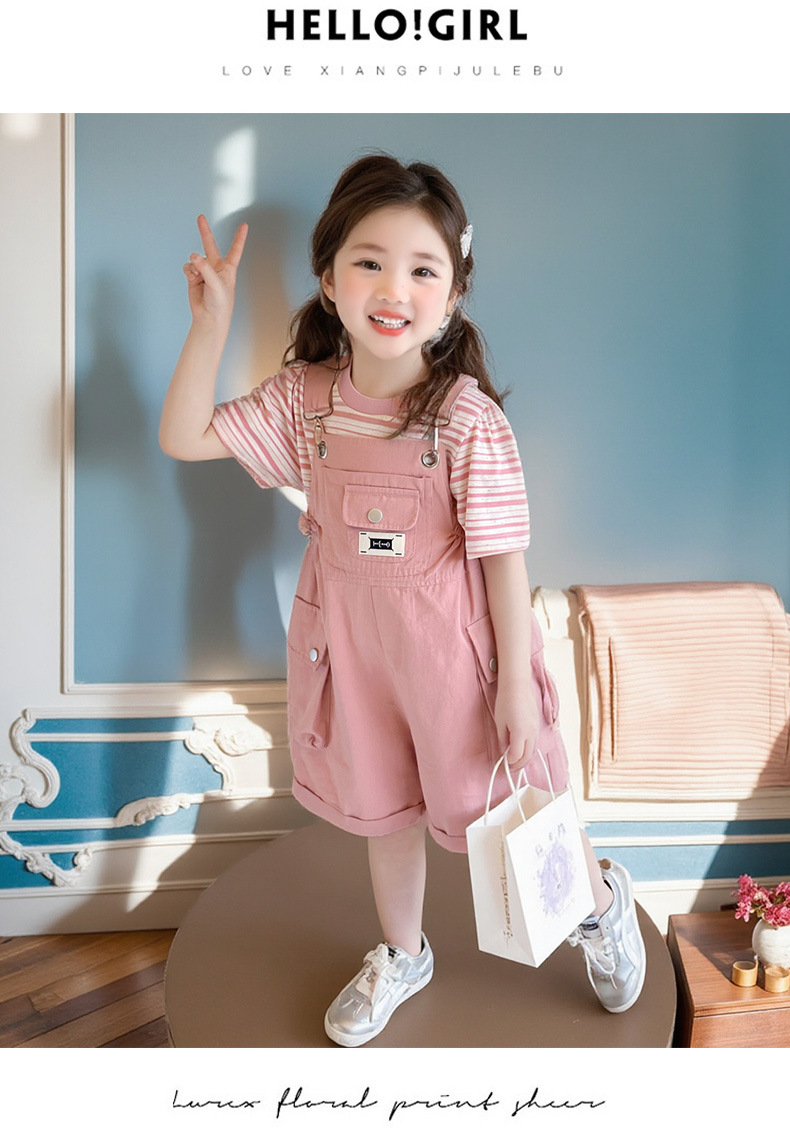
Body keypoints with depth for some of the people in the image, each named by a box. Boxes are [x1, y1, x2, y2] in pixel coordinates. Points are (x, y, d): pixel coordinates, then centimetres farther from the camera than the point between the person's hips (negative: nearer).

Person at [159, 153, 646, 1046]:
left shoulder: (469, 420, -22)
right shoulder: (304, 396, -8)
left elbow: (503, 558, -17)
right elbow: (184, 439, -4)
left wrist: (514, 686, -13)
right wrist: (210, 323, -13)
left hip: (451, 641, -4)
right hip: (351, 637, 5)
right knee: (382, 805, 22)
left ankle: (600, 899, 45)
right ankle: (401, 954, 49)